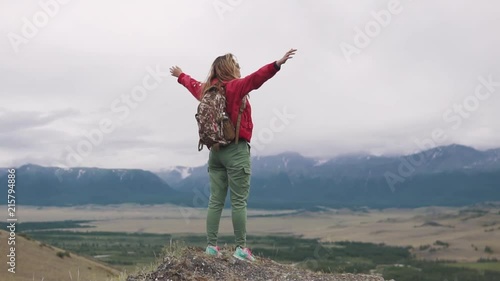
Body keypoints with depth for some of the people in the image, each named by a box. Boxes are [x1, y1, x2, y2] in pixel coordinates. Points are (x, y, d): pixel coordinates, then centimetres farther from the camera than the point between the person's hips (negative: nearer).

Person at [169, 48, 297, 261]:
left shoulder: (207, 89, 11)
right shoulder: (235, 87, -9)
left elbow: (193, 85, 31)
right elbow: (255, 78, -26)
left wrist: (180, 76, 52)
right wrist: (277, 64, -36)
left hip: (215, 149, 7)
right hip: (236, 150, -7)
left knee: (215, 201, 8)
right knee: (238, 202, -5)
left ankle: (211, 246, 10)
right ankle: (241, 248, -3)